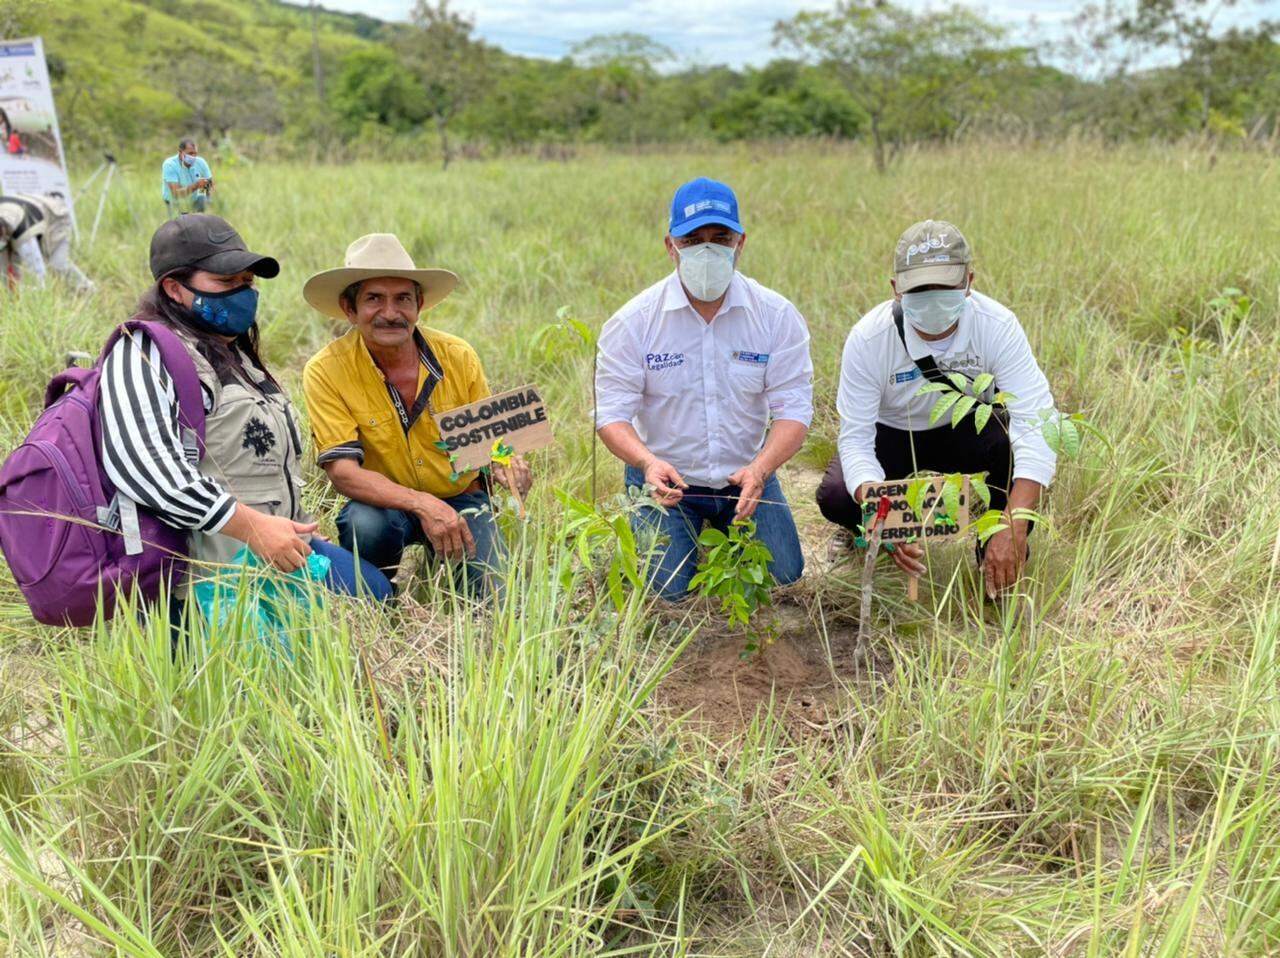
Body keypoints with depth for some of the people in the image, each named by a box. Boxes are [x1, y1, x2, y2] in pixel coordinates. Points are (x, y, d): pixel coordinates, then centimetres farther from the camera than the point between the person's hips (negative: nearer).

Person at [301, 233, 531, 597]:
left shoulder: (458, 356, -11)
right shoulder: (326, 372, -17)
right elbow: (343, 471, -22)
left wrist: (506, 464, -24)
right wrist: (422, 504, -37)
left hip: (461, 499, 2)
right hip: (387, 504, -2)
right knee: (366, 524, -36)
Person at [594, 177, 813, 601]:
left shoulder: (777, 315, -11)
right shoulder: (633, 321, -14)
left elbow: (793, 409, -13)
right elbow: (612, 414, -15)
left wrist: (759, 469, -33)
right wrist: (648, 462, -36)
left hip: (746, 474, 2)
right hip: (667, 476, -1)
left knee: (781, 576, -1)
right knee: (667, 589, -11)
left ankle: (726, 529, 31)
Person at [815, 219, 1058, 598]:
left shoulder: (997, 326, -29)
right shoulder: (868, 338, -29)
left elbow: (1035, 421, -35)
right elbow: (855, 438, -26)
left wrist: (1013, 529, -48)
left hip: (967, 429, 1)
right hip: (890, 435, 0)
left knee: (1016, 438, -33)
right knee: (836, 498, -28)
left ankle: (1002, 550, -5)